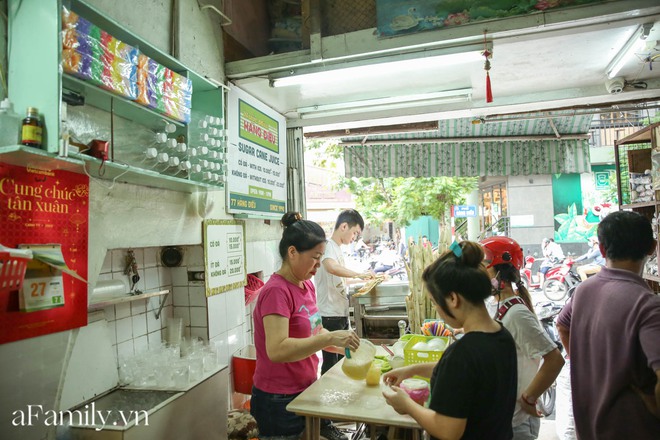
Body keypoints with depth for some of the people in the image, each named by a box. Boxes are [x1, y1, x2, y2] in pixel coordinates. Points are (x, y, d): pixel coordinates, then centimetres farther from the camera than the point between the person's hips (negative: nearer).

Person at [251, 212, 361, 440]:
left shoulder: (307, 286, 4)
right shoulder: (276, 291, -22)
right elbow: (277, 350, -30)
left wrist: (344, 344, -1)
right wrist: (330, 338, -32)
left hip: (305, 390, 8)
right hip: (280, 400, -8)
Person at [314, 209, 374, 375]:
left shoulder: (337, 248, 13)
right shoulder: (328, 246, -15)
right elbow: (331, 267, -37)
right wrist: (359, 274, -28)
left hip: (341, 314, 10)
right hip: (330, 316, -10)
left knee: (342, 360, 19)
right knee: (330, 363, 1)